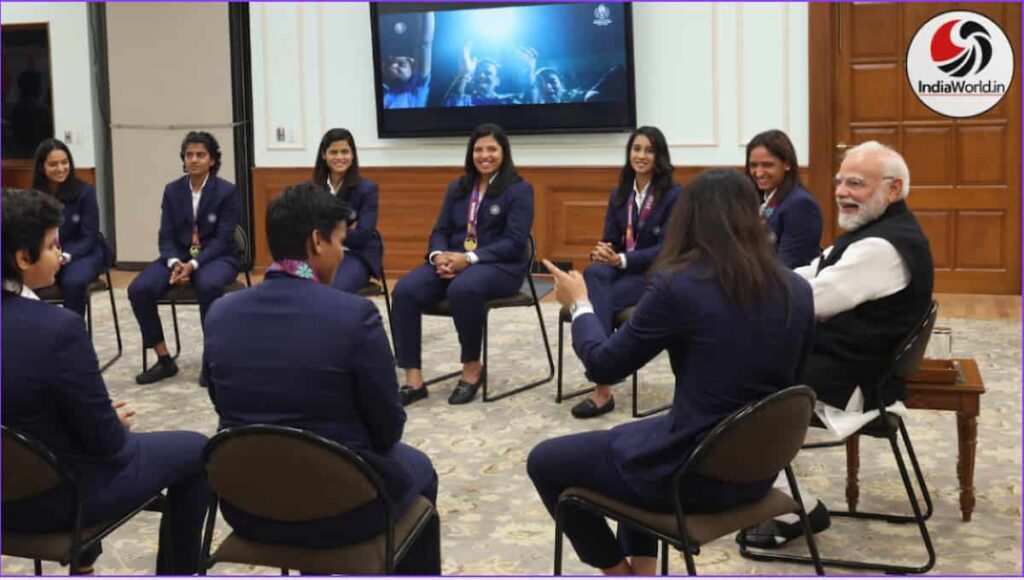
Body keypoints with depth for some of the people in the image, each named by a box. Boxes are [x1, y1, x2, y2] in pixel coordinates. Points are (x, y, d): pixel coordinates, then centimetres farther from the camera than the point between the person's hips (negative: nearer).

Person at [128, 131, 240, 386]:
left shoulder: (226, 191, -5)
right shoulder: (172, 190, 7)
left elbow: (222, 239, -11)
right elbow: (166, 235, 3)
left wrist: (194, 264, -25)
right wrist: (175, 263, -19)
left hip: (216, 257, -4)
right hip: (179, 256, 4)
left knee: (208, 285, -40)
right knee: (138, 289, -22)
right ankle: (164, 359, -9)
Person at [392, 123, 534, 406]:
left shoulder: (520, 190, 1)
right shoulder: (457, 188, 18)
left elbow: (514, 242, -10)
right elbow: (440, 230, 14)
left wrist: (469, 258, -21)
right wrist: (439, 255, -11)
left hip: (500, 266, -5)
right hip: (452, 261, 5)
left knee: (463, 289, -40)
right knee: (404, 290, -24)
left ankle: (472, 367, -18)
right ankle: (413, 380, -24)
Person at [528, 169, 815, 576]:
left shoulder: (679, 285, -18)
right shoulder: (797, 291, -2)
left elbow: (604, 366, -8)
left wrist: (579, 304, 10)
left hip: (694, 473, -7)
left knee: (544, 461, 16)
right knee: (632, 437, 35)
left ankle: (619, 571, 27)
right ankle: (642, 570, 34)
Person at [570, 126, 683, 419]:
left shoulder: (674, 195, -6)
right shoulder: (619, 194, 13)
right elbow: (610, 240, 11)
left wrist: (620, 260, -25)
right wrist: (601, 253, -15)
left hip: (656, 275, -5)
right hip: (621, 270, 5)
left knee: (595, 299, -31)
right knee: (593, 273, -33)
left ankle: (602, 389, -31)